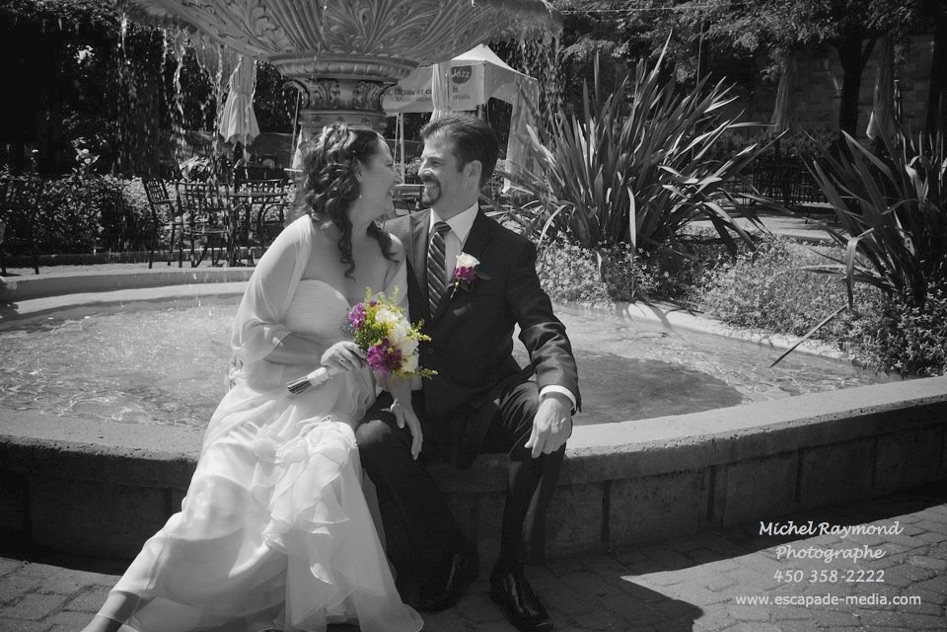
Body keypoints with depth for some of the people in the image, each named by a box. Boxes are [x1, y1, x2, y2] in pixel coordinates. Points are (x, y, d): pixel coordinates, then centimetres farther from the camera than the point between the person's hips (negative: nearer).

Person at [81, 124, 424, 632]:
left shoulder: (391, 253, 10)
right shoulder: (303, 238, -7)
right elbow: (251, 333, -5)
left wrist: (402, 398, -1)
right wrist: (322, 351, -19)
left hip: (339, 404, 4)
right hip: (275, 394, -3)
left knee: (328, 459, -30)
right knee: (221, 491, -25)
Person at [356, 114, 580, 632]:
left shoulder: (512, 251, -4)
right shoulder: (397, 235, 3)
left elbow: (546, 335, -12)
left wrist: (558, 395, -35)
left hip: (484, 408, -1)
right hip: (413, 405, 1)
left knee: (546, 410, -31)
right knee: (371, 438, -30)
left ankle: (511, 568, -12)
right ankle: (448, 554, -4)